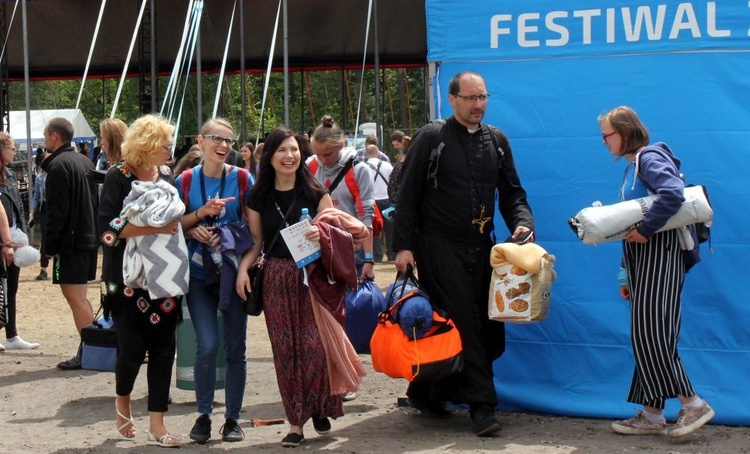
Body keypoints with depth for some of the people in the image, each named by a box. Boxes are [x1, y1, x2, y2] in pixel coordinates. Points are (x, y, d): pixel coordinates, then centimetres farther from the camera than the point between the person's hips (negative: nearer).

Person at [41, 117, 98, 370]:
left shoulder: (58, 165, -13)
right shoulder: (85, 162, 15)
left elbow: (57, 211, -17)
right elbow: (95, 203, 19)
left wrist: (50, 245, -11)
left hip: (70, 242, -9)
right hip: (89, 238, 9)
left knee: (75, 297, -7)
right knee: (78, 296, 15)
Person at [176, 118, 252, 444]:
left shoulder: (242, 179, 0)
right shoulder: (186, 181, 3)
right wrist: (200, 215, -11)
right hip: (199, 273, 0)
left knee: (235, 347, 4)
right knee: (207, 345, -11)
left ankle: (232, 418, 17)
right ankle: (203, 414, 7)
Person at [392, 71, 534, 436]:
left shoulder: (496, 140, 12)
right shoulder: (431, 138, -2)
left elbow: (512, 193, 15)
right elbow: (407, 196, -3)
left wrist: (522, 224, -5)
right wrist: (403, 246, -10)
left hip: (481, 247, 6)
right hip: (440, 246, -5)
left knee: (490, 329, 6)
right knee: (464, 324, -9)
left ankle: (427, 391, 21)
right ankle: (481, 406, -4)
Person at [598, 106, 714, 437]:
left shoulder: (651, 158, -10)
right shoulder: (632, 167, 19)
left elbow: (673, 194, -30)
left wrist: (645, 229, -23)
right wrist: (627, 276, 18)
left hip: (660, 254, -10)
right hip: (643, 259, 10)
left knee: (651, 333, -11)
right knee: (646, 336, 8)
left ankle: (693, 404, -4)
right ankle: (651, 415, 12)